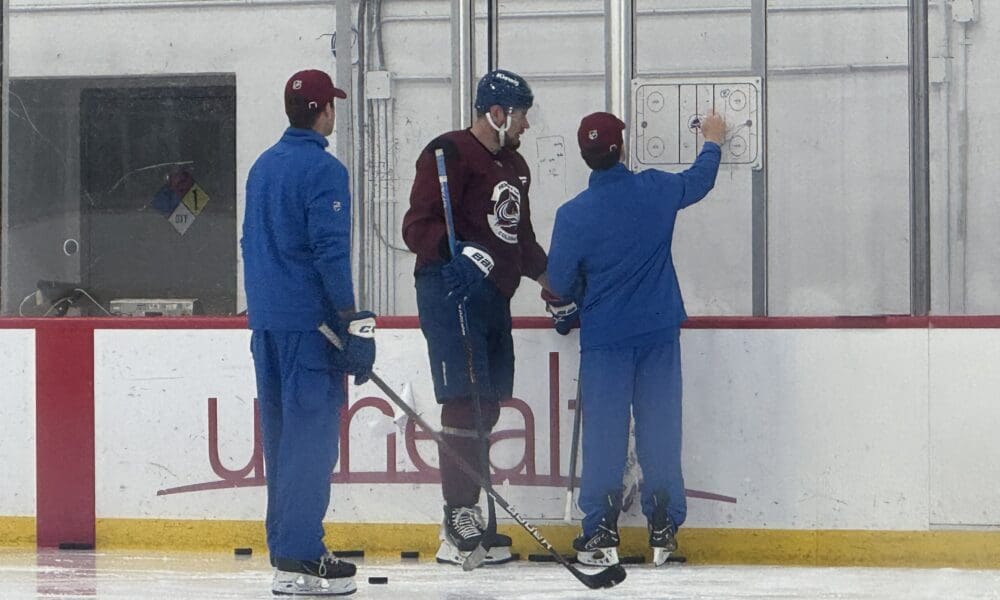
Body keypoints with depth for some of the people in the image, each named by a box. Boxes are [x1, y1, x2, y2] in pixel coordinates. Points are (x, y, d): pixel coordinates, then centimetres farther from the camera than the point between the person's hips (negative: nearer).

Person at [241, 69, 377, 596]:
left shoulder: (263, 167, 15)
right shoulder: (324, 170, -11)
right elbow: (330, 251, -17)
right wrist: (353, 325, -15)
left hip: (266, 323, 9)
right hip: (309, 322, -8)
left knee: (282, 435, 13)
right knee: (311, 435, -7)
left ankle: (283, 548, 17)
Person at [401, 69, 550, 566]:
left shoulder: (513, 166, 20)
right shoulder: (449, 154, -9)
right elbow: (418, 226, -18)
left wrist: (551, 279, 25)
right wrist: (462, 253, -32)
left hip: (492, 296, 9)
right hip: (450, 289, -9)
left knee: (487, 404, 10)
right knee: (465, 402, -14)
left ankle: (463, 519, 16)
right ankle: (458, 522, -13)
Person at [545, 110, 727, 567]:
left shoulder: (573, 215, -12)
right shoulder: (656, 190, -6)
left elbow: (560, 284, -1)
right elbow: (700, 181, 18)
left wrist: (565, 316, 21)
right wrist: (712, 141, 38)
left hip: (604, 339, -2)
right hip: (659, 332, 2)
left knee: (604, 434, 3)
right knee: (659, 431, 7)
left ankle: (601, 534, 2)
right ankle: (663, 531, 10)